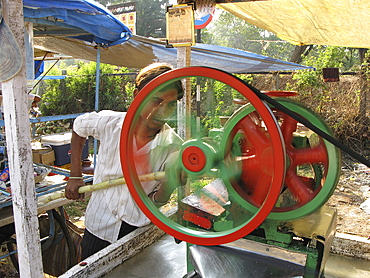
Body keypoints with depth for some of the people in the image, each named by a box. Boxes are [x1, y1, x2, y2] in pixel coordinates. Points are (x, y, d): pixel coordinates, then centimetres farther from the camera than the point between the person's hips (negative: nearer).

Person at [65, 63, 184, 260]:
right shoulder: (109, 123, -15)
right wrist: (75, 176, 4)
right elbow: (79, 127, 8)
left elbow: (157, 201, -13)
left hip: (140, 234, 0)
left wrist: (170, 183, -35)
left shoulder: (173, 147, -17)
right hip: (99, 229, 1)